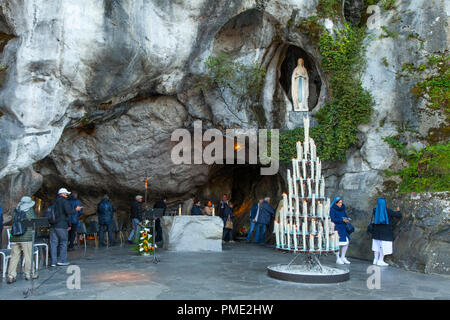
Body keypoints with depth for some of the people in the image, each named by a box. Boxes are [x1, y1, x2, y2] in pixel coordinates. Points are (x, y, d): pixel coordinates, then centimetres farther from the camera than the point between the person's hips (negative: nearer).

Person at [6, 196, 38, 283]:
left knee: (14, 256, 7)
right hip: (26, 237, -5)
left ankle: (11, 276, 3)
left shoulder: (15, 211, 9)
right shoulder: (29, 211, -5)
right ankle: (29, 274, 12)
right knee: (28, 256, 5)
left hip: (14, 237, 5)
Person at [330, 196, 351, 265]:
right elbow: (333, 219, -16)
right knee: (338, 242, -8)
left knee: (346, 242, 3)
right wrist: (342, 220, -21)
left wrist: (347, 219, -7)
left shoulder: (342, 208, 9)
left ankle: (343, 257, 16)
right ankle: (338, 259, 4)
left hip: (342, 228, 6)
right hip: (335, 228, -6)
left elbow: (345, 215, 16)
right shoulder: (332, 209, -10)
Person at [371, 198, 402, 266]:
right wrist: (398, 211, 19)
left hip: (377, 231, 5)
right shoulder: (388, 211, -13)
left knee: (377, 245, 12)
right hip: (385, 232, -5)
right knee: (384, 246, 0)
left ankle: (375, 260, 16)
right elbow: (399, 215, -5)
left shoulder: (375, 210, -1)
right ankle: (380, 261, -1)